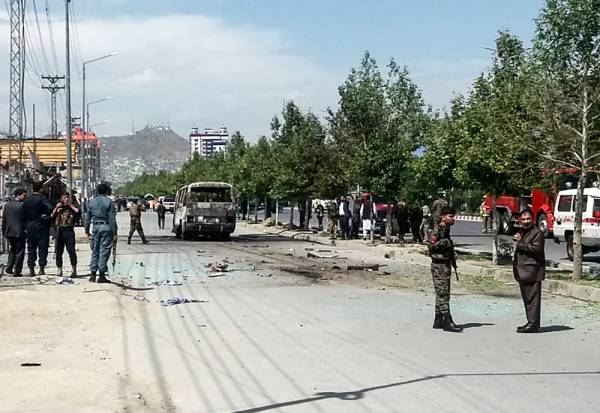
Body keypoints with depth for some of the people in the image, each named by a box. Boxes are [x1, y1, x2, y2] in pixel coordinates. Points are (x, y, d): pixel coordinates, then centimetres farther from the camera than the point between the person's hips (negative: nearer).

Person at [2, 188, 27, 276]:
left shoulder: (7, 205, 4)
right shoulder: (22, 206, -15)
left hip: (9, 233, 6)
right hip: (19, 233, -6)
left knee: (12, 251, 21)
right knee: (19, 252, 3)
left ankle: (9, 268, 16)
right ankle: (17, 271, 2)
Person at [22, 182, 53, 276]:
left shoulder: (26, 200, 7)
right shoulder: (41, 199, -10)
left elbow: (23, 215, 9)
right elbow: (50, 208, -29)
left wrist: (26, 227, 15)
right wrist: (46, 216, -12)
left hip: (30, 228, 5)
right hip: (41, 227, -5)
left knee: (31, 249, 9)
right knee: (42, 248, 2)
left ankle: (31, 270, 7)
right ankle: (42, 269, 0)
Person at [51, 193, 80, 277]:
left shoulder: (72, 207, 12)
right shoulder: (58, 208, 16)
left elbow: (78, 212, -9)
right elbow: (51, 217, 6)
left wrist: (70, 205, -3)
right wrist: (56, 208, -1)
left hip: (69, 230, -2)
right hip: (59, 231, 2)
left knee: (71, 250, -9)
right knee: (59, 251, 3)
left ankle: (74, 270, -4)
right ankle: (59, 270, 11)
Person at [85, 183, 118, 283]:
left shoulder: (92, 202, 8)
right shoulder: (109, 202, -6)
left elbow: (88, 217, 10)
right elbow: (112, 218, -9)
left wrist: (87, 230, 17)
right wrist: (114, 232, -6)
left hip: (95, 227, 4)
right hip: (106, 227, -4)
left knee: (95, 251, 11)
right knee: (104, 251, -2)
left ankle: (93, 274, 10)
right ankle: (102, 275, -3)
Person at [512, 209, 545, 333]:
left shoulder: (537, 232, -7)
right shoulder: (521, 232, 21)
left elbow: (536, 248, -20)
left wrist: (520, 243, -14)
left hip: (532, 271, -9)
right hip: (522, 271, 9)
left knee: (532, 298, -9)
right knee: (526, 298, 12)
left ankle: (533, 324, -7)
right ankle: (531, 322, 19)